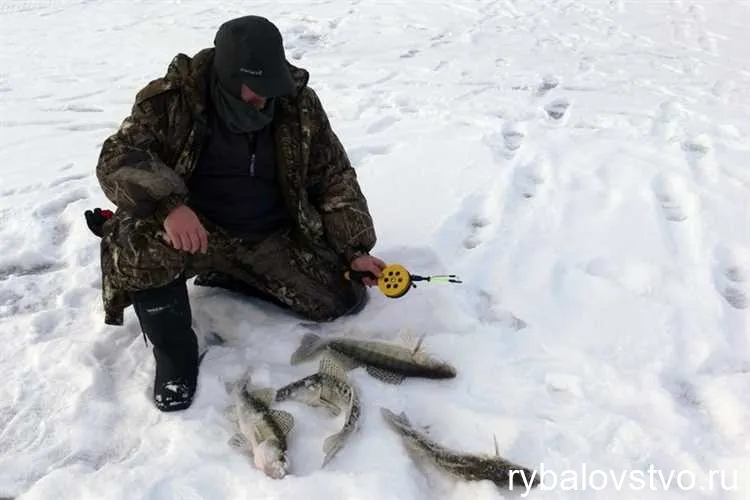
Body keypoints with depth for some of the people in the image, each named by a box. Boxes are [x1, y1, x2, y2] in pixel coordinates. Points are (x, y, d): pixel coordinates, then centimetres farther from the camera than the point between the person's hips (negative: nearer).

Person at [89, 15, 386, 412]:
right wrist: (168, 203, -40)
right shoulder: (174, 97, -14)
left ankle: (228, 276, 10)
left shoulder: (298, 103, -7)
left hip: (272, 236, 3)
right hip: (194, 230, -3)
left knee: (346, 298, -8)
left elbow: (335, 178, 0)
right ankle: (176, 355, -9)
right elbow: (117, 158, -20)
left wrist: (355, 250, -8)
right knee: (140, 245, -35)